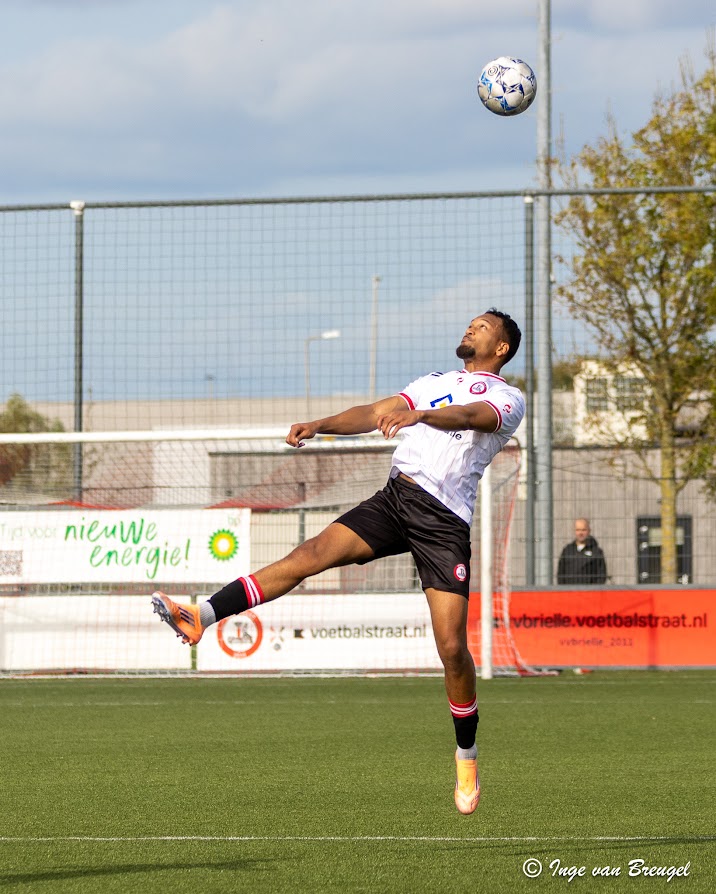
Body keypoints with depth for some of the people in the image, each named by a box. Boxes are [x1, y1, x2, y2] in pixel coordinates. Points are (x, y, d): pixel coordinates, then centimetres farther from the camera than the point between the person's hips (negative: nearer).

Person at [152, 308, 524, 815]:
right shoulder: (434, 383, 26)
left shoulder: (508, 399, 6)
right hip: (394, 499, 5)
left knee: (452, 648, -10)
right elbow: (375, 413, 16)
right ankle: (203, 616, -26)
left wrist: (418, 414, -37)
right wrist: (320, 425, -3)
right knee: (312, 553, -16)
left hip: (446, 522, -5)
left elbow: (467, 416, -17)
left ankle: (467, 755, 9)